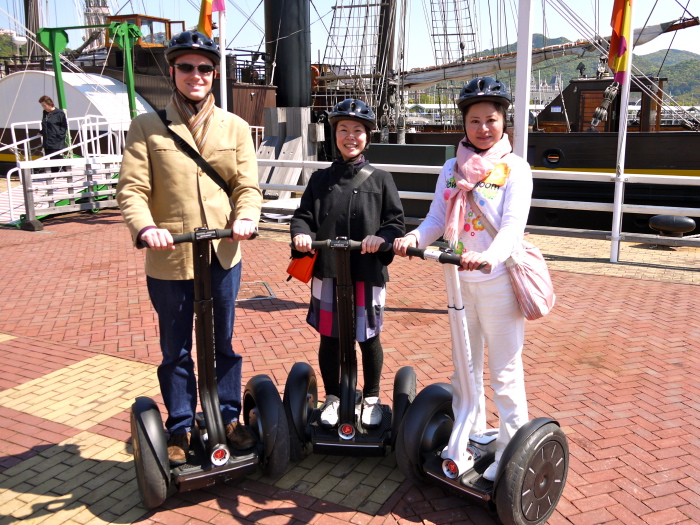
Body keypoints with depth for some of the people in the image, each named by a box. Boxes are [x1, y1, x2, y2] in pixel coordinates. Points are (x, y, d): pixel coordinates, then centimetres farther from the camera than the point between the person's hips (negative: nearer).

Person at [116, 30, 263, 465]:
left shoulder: (235, 127, 6)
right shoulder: (147, 127, 1)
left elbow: (248, 185, 1)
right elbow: (131, 187, -6)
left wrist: (245, 217, -21)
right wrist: (145, 226, -25)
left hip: (223, 254, 2)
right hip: (169, 257, -1)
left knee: (223, 343, 15)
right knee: (175, 349, 12)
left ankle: (229, 418, 32)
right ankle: (181, 429, 28)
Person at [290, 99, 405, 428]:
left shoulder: (380, 179, 3)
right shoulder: (320, 179, 9)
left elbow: (396, 220, 0)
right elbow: (303, 215, 7)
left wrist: (381, 237, -20)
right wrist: (301, 234, -15)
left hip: (368, 272, -1)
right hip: (327, 271, 2)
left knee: (368, 338, 10)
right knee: (329, 338, 10)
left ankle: (371, 398, 30)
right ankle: (332, 397, 30)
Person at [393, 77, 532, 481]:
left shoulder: (514, 168, -6)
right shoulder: (452, 169, 8)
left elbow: (514, 225, -18)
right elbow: (437, 219, 2)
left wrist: (489, 255, -37)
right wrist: (415, 238, -20)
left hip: (498, 278, -5)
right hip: (459, 279, 5)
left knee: (505, 369, 2)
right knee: (465, 365, 18)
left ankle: (512, 448, 16)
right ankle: (470, 435, 35)